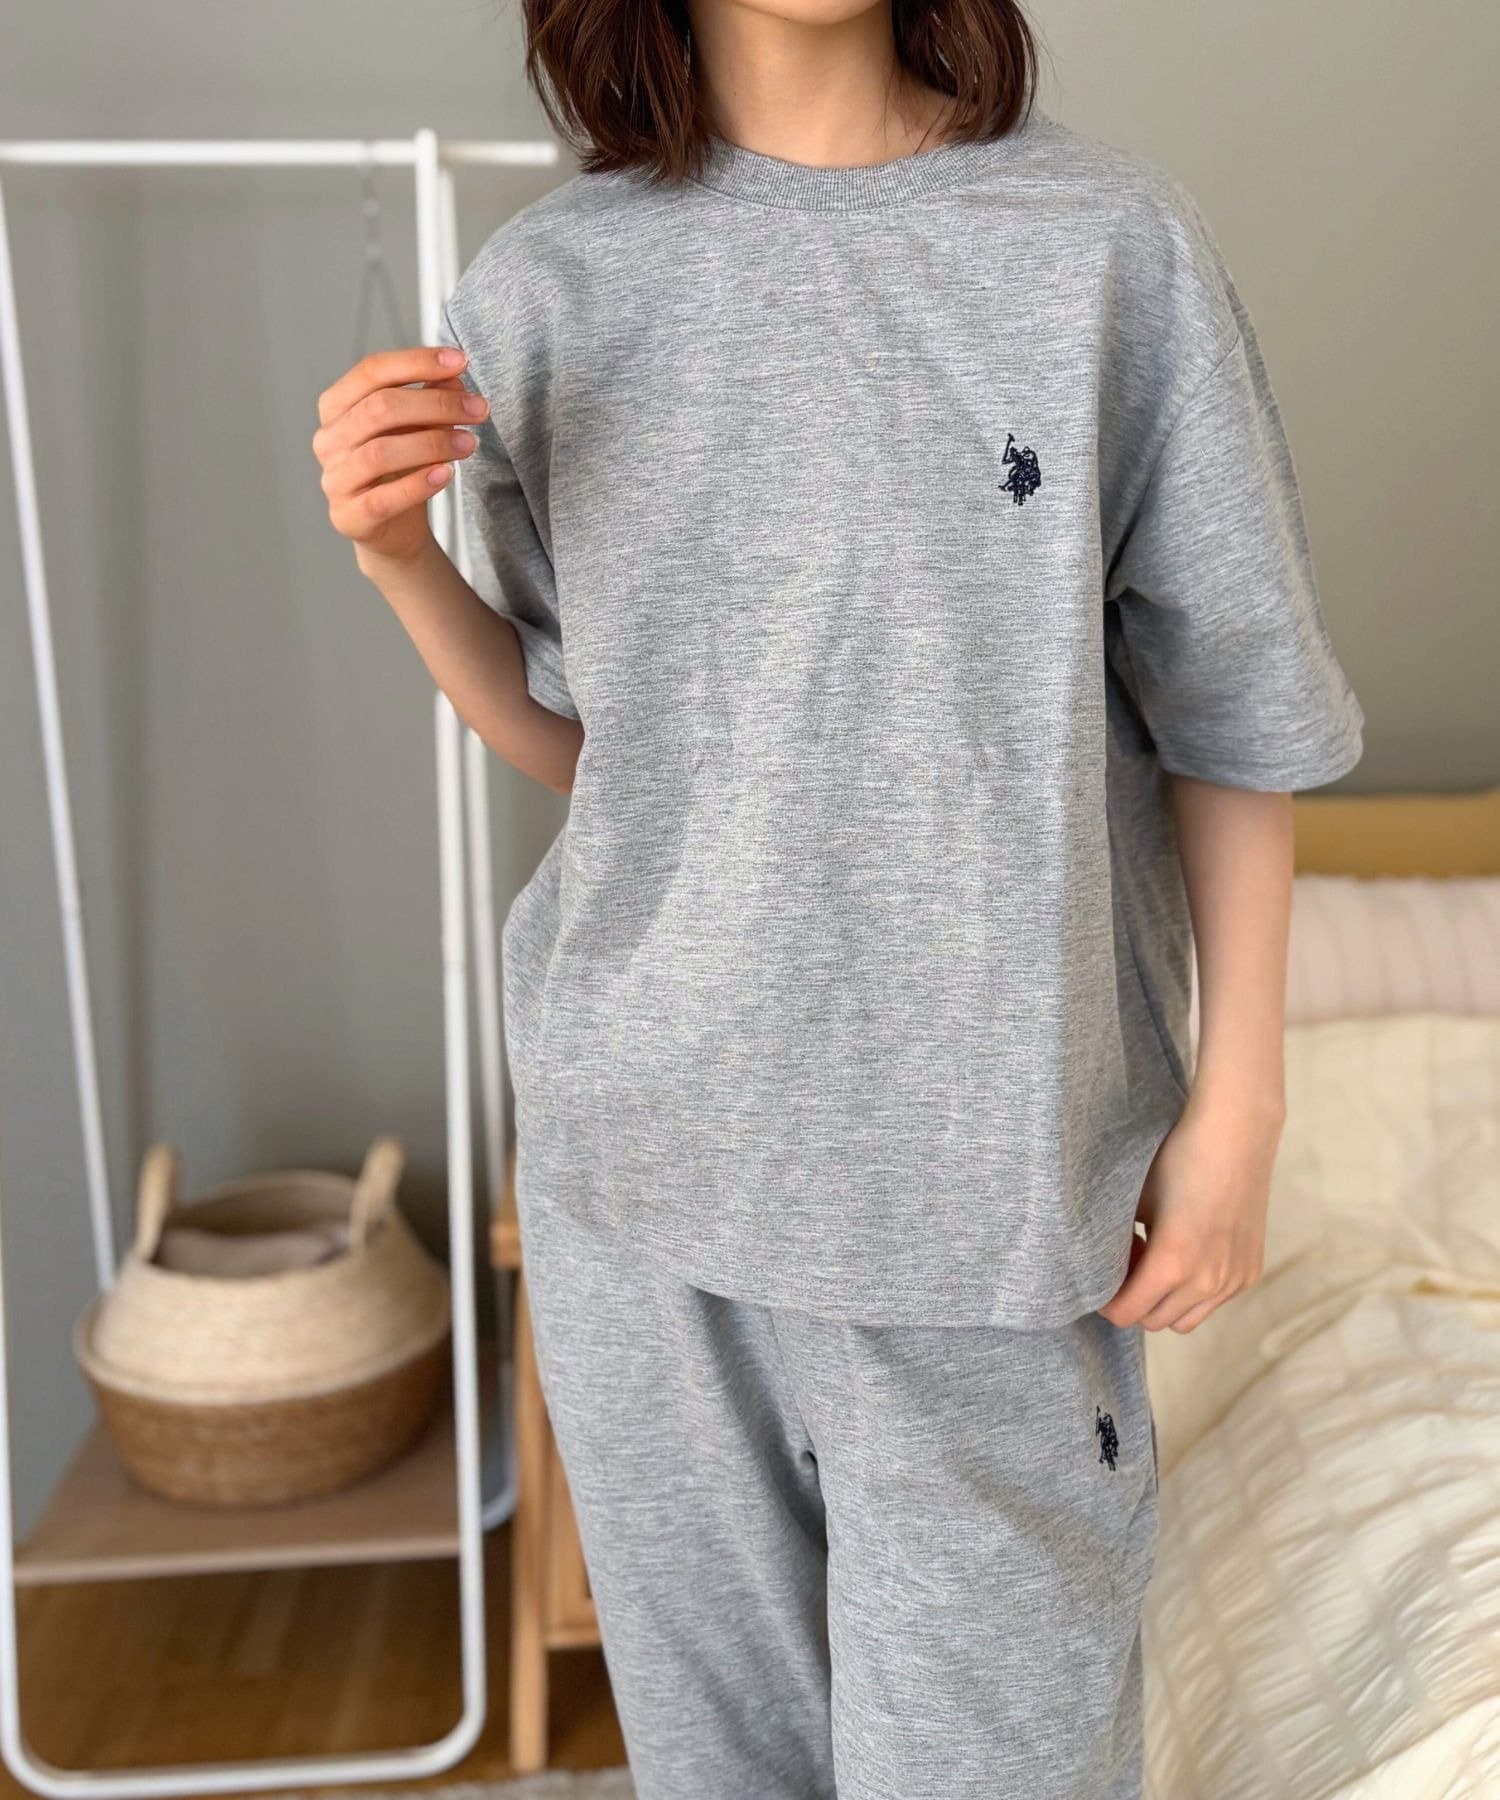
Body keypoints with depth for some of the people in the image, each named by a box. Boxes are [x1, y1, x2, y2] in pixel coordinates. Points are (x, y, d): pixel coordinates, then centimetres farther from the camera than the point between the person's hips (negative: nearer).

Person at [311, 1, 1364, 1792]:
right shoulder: (545, 288, 2)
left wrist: (1237, 1103, -2)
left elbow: (1231, 711, -1)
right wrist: (398, 554, -7)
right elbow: (577, 736, 9)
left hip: (981, 1151, -2)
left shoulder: (1109, 239, -4)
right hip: (641, 1145, 3)